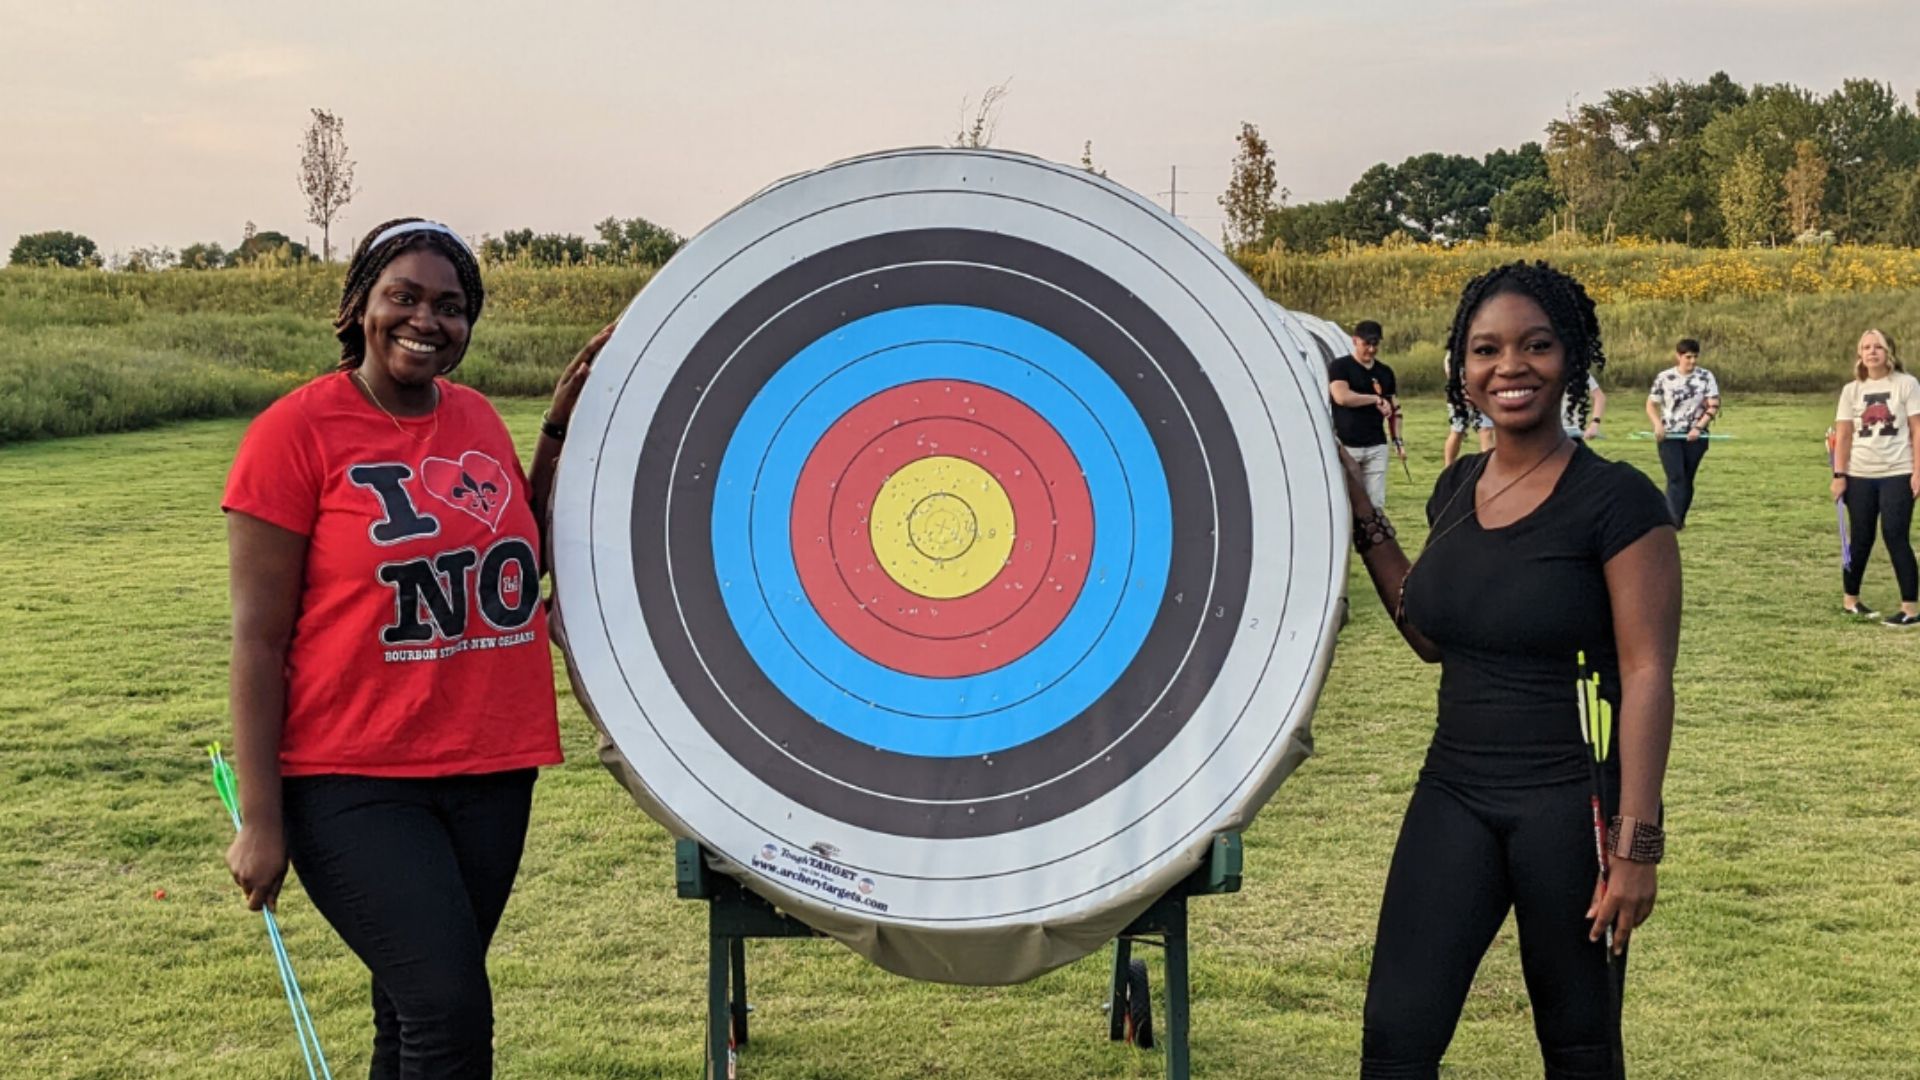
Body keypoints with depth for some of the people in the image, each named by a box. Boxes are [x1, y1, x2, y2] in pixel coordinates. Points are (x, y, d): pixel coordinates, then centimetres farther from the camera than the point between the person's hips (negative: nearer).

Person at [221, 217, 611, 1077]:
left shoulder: (478, 420, 7)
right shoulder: (297, 431, -9)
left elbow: (521, 565, 18)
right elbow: (257, 638, -9)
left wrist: (560, 433, 7)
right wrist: (259, 818, -11)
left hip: (491, 774, 6)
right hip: (353, 787, -5)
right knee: (451, 1011, -13)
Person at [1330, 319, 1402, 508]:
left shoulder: (1385, 372, 13)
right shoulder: (1339, 367, -3)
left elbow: (1393, 409, 18)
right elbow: (1342, 397, -19)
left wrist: (1398, 440, 9)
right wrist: (1376, 399, -12)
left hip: (1376, 446, 4)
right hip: (1346, 446, -4)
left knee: (1376, 502, 2)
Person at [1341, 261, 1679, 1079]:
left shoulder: (1616, 499, -13)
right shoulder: (1457, 487, 7)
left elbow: (1646, 676, -14)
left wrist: (1636, 840, -17)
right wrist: (1362, 521, 10)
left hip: (1571, 802, -6)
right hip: (1453, 792, 6)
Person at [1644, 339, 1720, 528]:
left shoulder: (1706, 377, 2)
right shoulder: (1664, 378, 2)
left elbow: (1713, 406, -2)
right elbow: (1651, 404, 9)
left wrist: (1698, 427, -14)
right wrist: (1658, 424, -9)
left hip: (1695, 436, 1)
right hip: (1669, 435, -1)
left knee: (1687, 479, 6)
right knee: (1675, 477, -14)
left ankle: (1679, 519, 18)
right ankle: (1674, 520, -19)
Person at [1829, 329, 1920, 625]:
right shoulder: (1852, 390, 7)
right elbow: (1843, 435, 6)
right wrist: (1839, 475, 0)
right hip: (1860, 476, 3)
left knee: (1895, 537, -9)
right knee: (1861, 540, 8)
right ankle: (1850, 599, 24)